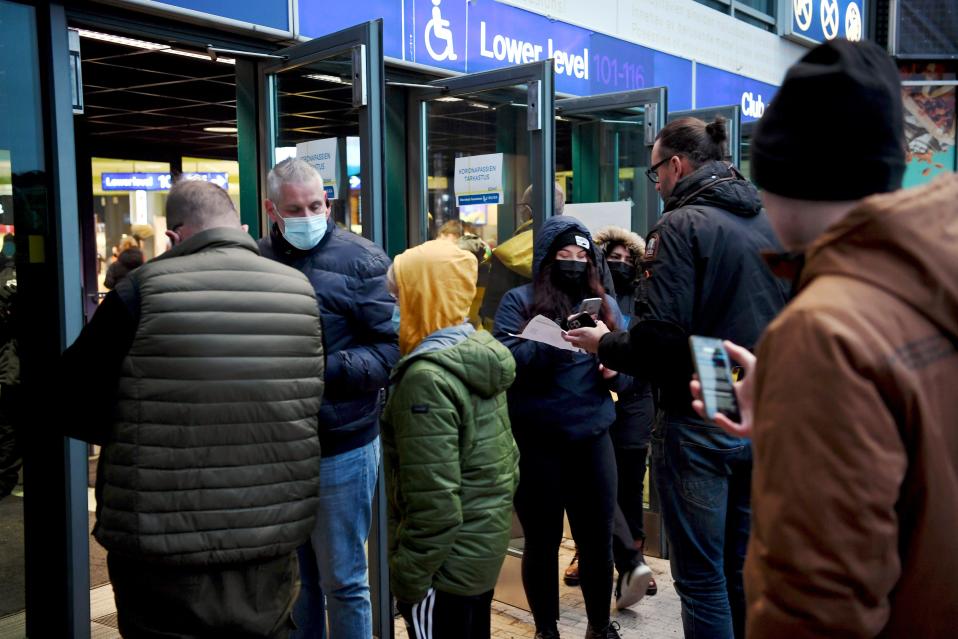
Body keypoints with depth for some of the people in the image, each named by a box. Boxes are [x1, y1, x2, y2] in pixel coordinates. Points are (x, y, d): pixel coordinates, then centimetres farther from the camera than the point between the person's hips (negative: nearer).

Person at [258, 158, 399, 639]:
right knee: (290, 577, 20)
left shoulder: (360, 260, -9)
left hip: (340, 449, -5)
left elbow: (393, 347, -13)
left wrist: (326, 370, -22)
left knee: (341, 580, 9)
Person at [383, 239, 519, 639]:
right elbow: (507, 456, 10)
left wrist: (408, 578, -15)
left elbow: (433, 502, -25)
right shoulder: (484, 350, 3)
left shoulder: (427, 379, -24)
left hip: (448, 558, -9)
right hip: (487, 540, 9)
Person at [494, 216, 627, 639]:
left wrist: (616, 370, -11)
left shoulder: (605, 304, 10)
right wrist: (559, 343, -26)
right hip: (535, 443, -3)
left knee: (597, 538, 13)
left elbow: (626, 368, 12)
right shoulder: (520, 301, -2)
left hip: (592, 439, 4)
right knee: (542, 541, 10)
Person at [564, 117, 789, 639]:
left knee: (701, 576, 5)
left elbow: (658, 339, -22)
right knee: (742, 567, 20)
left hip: (697, 420, -7)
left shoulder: (681, 225, -14)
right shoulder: (770, 225, 8)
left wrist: (605, 345, -4)